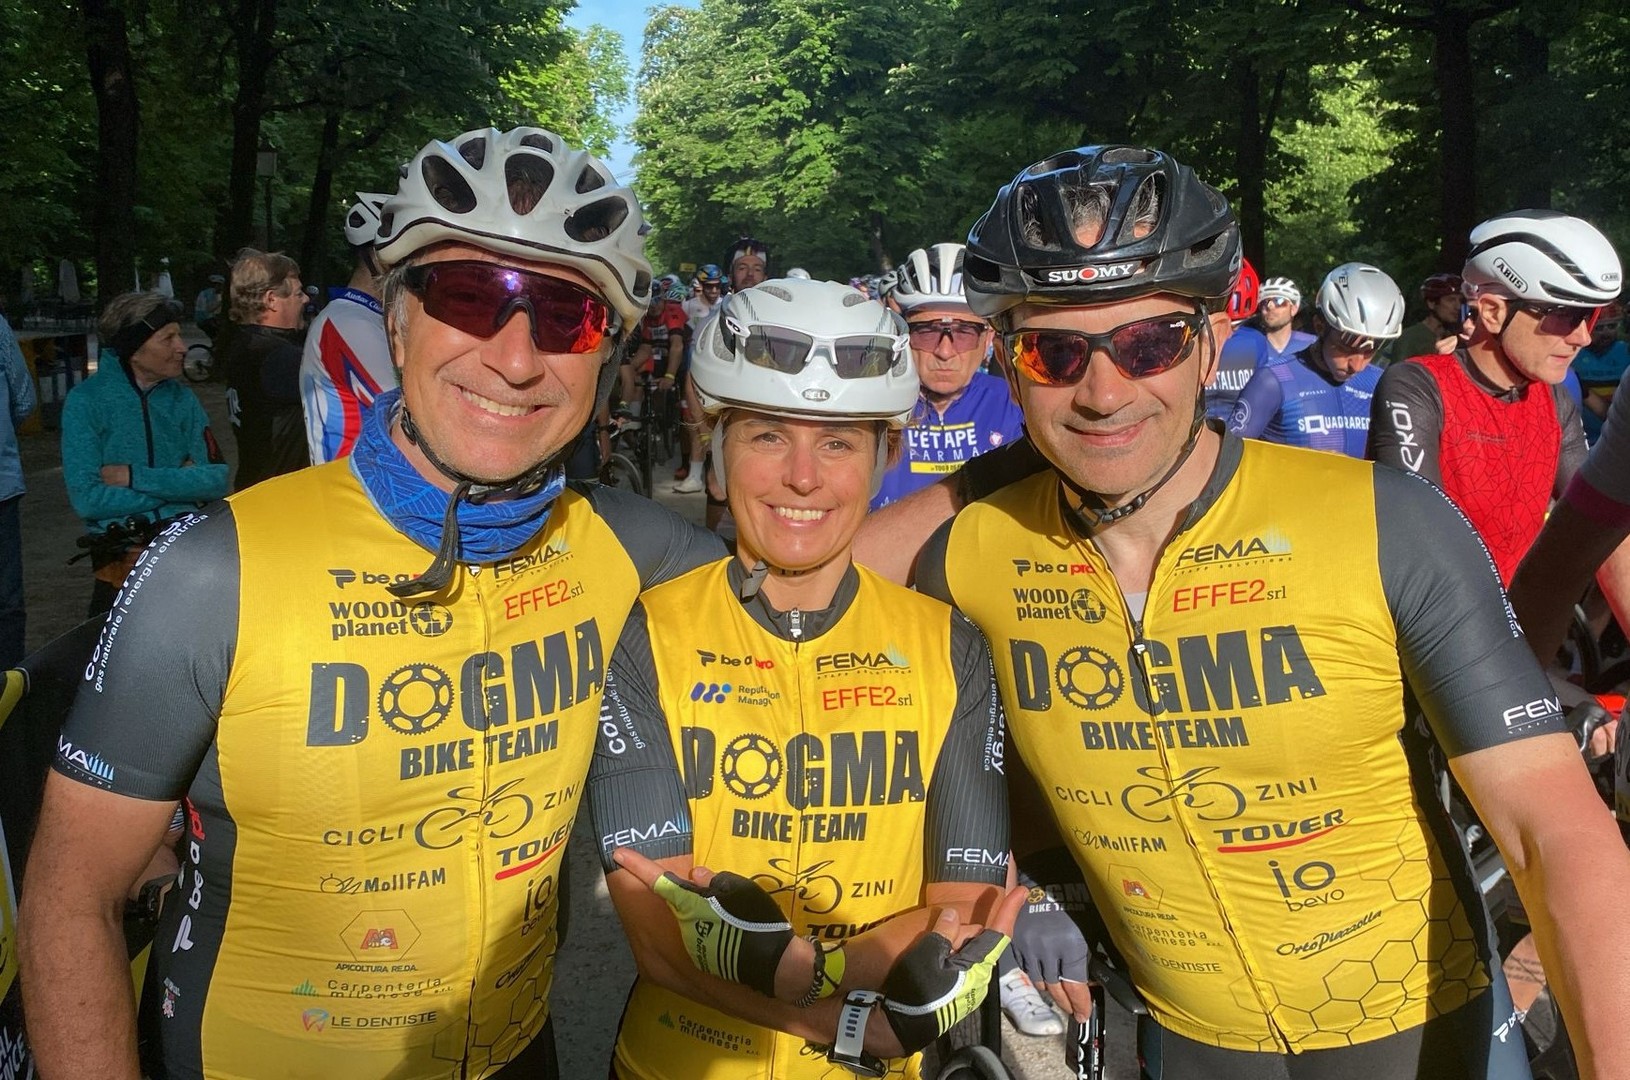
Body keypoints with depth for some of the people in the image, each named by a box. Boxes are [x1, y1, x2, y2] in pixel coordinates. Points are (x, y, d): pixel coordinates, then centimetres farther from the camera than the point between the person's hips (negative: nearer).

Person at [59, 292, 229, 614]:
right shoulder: (86, 401, -3)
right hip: (122, 559, -3)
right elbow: (88, 499, -12)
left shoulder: (182, 397, 9)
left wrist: (136, 477, -10)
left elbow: (217, 480, -1)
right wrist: (177, 483, -7)